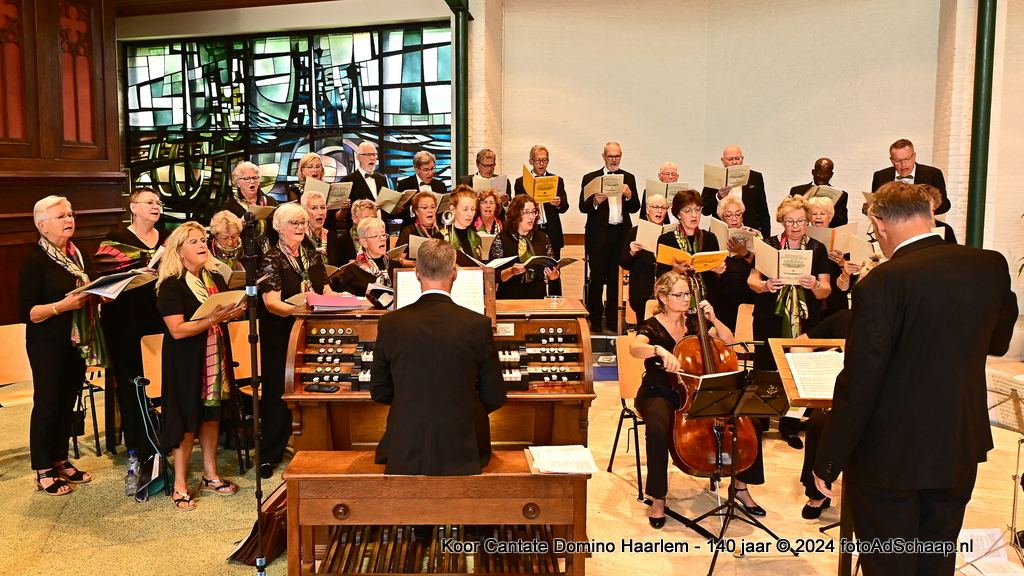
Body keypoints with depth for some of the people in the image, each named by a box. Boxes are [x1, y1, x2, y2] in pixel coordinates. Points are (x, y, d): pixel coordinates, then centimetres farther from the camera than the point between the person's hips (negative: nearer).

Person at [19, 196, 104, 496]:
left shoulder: (80, 255, 10)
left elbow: (95, 293, 21)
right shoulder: (35, 260, -11)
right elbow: (26, 312, -15)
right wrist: (62, 305, -26)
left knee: (68, 403, 13)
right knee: (47, 405, 1)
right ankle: (43, 471, 13)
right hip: (48, 344, -6)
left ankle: (61, 461, 26)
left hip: (78, 341, 6)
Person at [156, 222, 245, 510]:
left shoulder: (215, 279, 9)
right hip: (186, 362, -6)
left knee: (212, 415, 12)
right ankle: (180, 485, 11)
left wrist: (234, 312, -7)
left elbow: (226, 314, 15)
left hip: (215, 357, 6)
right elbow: (177, 330, -20)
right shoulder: (171, 286, -12)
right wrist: (212, 320, -28)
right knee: (187, 420, 0)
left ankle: (210, 475, 25)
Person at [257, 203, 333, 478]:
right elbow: (271, 303, -20)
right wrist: (297, 308, -39)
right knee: (278, 392, 1)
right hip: (280, 336, -5)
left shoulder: (314, 256, 9)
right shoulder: (271, 260, -8)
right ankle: (268, 456, 12)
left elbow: (326, 291, 12)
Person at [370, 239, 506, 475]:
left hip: (405, 455, 1)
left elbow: (379, 392, 3)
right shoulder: (478, 325, -11)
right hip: (462, 455, -1)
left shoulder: (390, 324, -7)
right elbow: (494, 398, -3)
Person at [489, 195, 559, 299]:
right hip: (510, 300, -5)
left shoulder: (543, 238, 11)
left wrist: (553, 275, -4)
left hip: (538, 298, 5)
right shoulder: (501, 240, 1)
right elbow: (494, 276, -2)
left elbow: (552, 269, 16)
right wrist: (511, 271, -18)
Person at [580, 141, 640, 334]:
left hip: (621, 234, 2)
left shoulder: (629, 178, 11)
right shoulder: (591, 178, 4)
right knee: (597, 278, 1)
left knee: (616, 279, 7)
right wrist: (595, 202, -22)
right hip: (599, 235, -2)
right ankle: (595, 321, 10)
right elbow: (582, 207, -3)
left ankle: (613, 321, 15)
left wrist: (629, 196, -12)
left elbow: (635, 208, 7)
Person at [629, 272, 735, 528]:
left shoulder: (693, 324, 7)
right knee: (659, 429, -39)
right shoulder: (652, 326, -9)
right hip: (658, 394, -5)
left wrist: (713, 319, -8)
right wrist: (660, 350, -50)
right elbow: (635, 348, -31)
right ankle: (658, 499, -23)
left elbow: (729, 342, 6)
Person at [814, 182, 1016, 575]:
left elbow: (858, 385, -21)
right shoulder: (991, 267, -5)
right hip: (961, 451, 6)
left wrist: (828, 461, -11)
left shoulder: (882, 284, -22)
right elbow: (998, 343, 13)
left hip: (890, 455, -5)